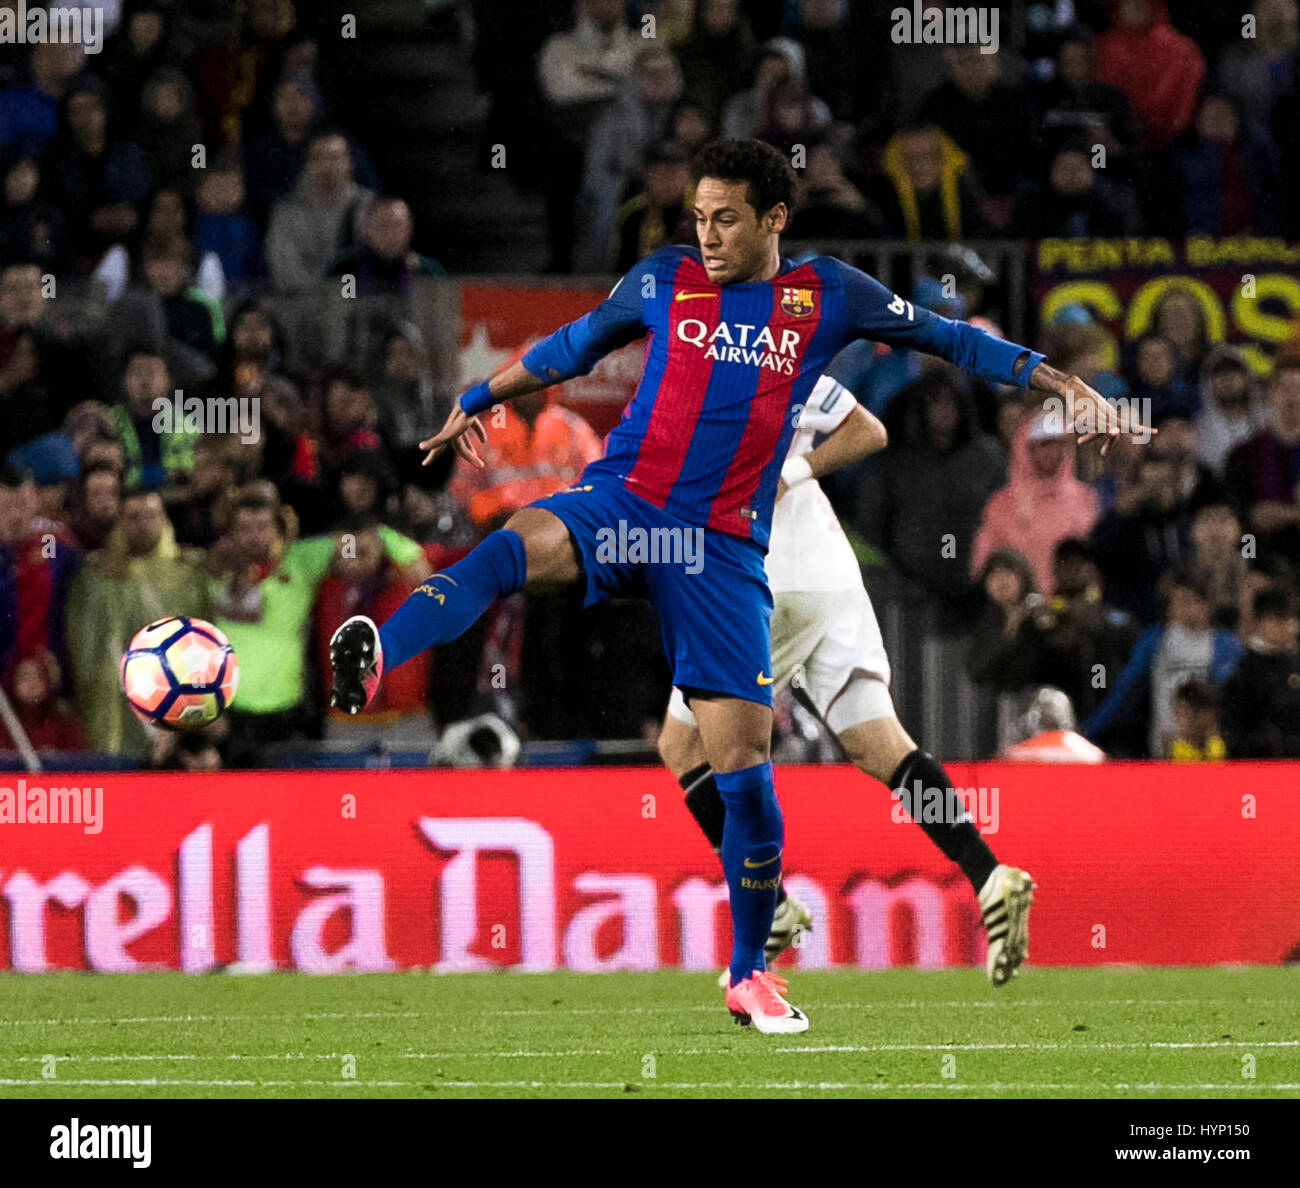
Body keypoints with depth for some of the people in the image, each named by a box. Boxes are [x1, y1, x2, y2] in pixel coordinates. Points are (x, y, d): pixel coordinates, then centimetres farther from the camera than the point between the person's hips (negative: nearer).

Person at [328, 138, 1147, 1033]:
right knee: (523, 544, -36)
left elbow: (946, 339, 14)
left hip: (724, 550, 0)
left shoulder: (827, 295, 7)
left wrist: (1067, 387, 10)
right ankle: (370, 663, -58)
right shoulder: (664, 280, 8)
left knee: (743, 756, -4)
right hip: (623, 504, 0)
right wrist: (478, 400, 32)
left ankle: (750, 974, 12)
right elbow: (574, 347, 23)